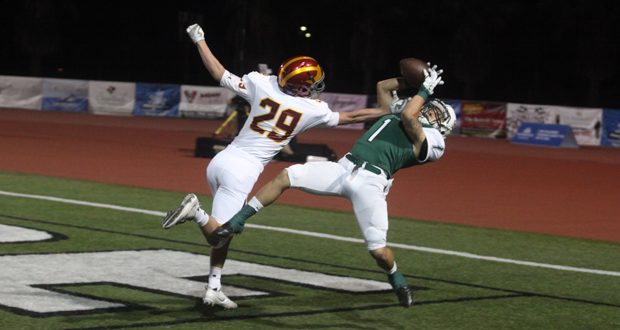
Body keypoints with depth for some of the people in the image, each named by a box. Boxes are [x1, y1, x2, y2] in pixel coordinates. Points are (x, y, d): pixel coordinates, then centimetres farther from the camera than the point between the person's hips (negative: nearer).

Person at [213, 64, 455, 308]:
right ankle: (237, 221, -3)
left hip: (371, 182, -7)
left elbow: (408, 115, -12)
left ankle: (398, 282, 23)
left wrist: (425, 90, 1)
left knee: (378, 249, -12)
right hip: (344, 168, 7)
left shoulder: (430, 138, 4)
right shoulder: (394, 117, 27)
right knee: (287, 176, -8)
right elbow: (382, 87, 37)